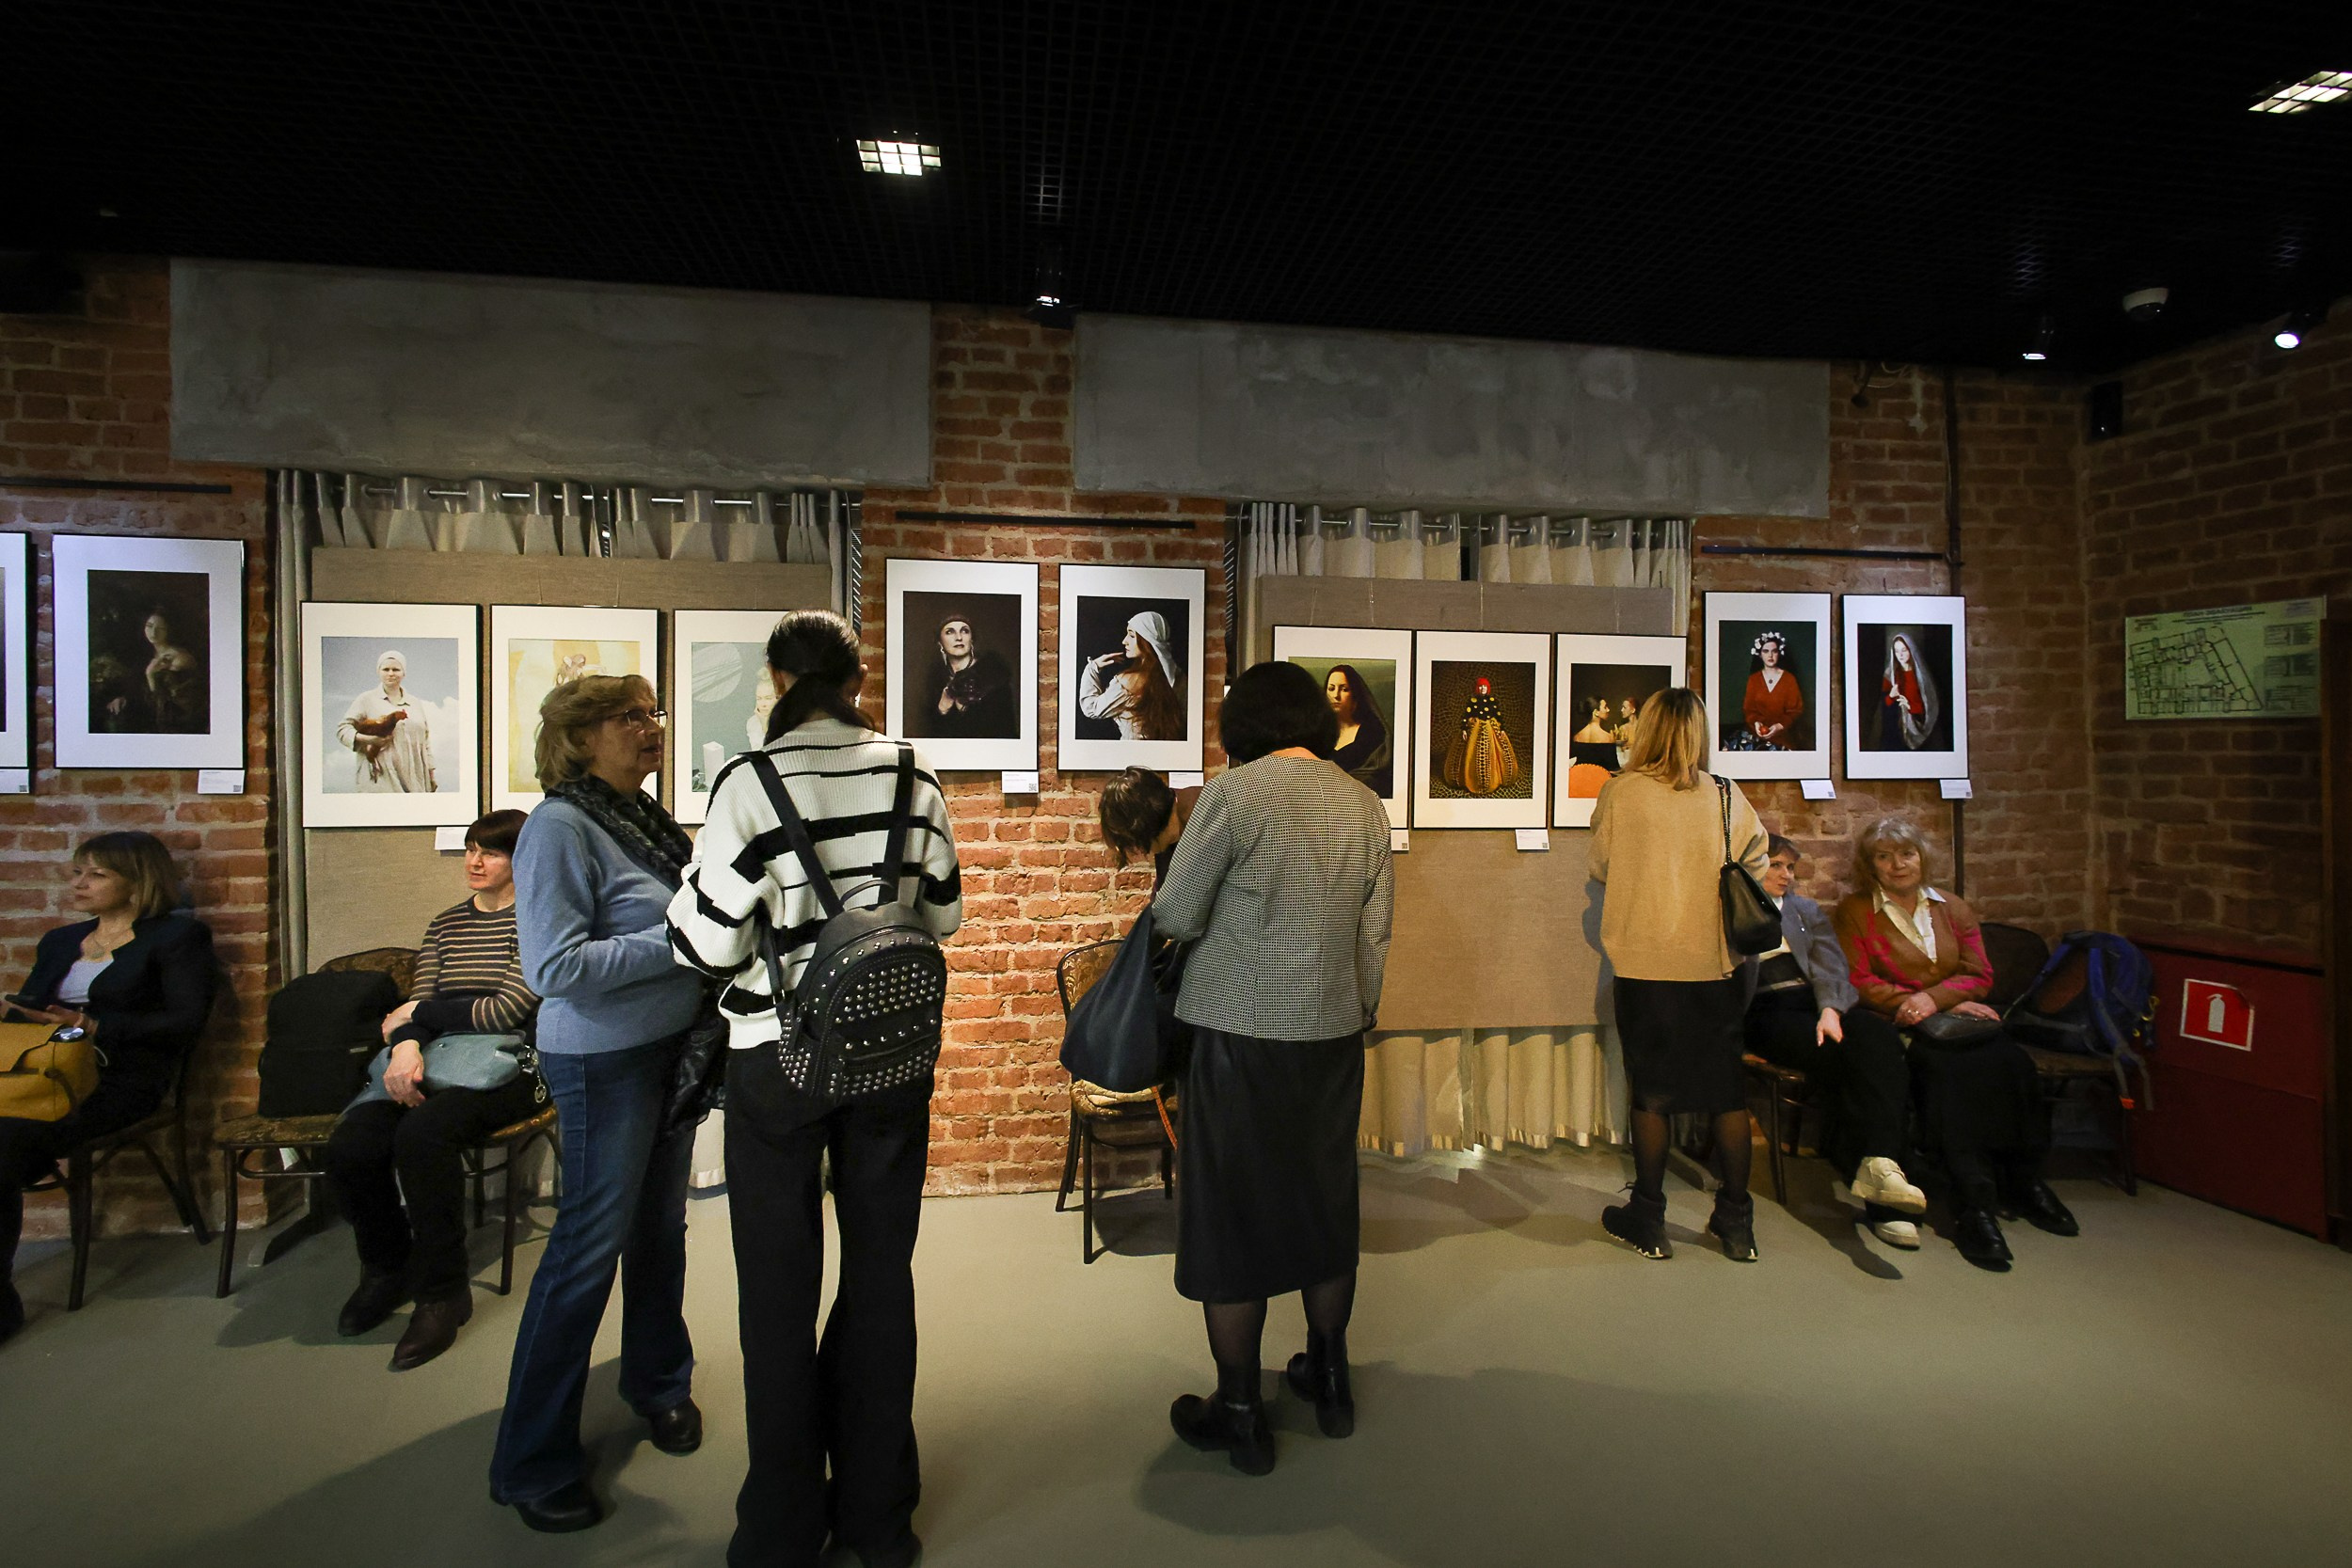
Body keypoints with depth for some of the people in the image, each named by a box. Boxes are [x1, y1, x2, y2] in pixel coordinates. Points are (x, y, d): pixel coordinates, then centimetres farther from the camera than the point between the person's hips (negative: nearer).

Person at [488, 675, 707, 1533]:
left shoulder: (644, 816, 7)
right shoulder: (559, 827, -17)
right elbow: (555, 968, -24)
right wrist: (679, 939, -24)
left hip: (671, 1048, 8)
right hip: (603, 1063, -8)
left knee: (661, 1225, 20)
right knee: (590, 1247, 3)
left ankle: (658, 1381, 42)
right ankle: (533, 1463, 22)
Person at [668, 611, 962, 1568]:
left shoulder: (750, 783, -14)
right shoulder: (912, 775, -4)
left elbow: (709, 942, -12)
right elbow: (943, 912, 4)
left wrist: (685, 892, 8)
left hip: (778, 1059, -3)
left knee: (780, 1285, 14)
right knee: (881, 1272, 16)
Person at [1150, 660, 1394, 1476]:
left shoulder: (1233, 792, -12)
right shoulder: (1366, 806, 4)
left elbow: (1173, 914, -9)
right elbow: (1375, 936, 8)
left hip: (1241, 1036, -5)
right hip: (1334, 1033, 6)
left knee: (1230, 1219, 8)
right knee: (1324, 1203, 20)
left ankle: (1239, 1416, 21)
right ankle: (1329, 1378, 36)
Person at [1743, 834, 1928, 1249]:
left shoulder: (1808, 912, 26)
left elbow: (1831, 965, 9)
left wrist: (1830, 1009, -10)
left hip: (1819, 1003, 4)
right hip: (1767, 1010, -4)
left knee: (1882, 1040, -30)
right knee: (1838, 1057, -33)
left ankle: (1880, 1164, -38)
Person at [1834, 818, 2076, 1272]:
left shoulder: (1952, 908, 17)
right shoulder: (1854, 911, 4)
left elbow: (1979, 976, 7)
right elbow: (1860, 985, -3)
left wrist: (1934, 998, -12)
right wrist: (1913, 1004, -13)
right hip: (1896, 1028, -4)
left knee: (2012, 1062, -26)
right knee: (1948, 1068, -33)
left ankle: (2022, 1183, -10)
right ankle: (1972, 1204, -30)